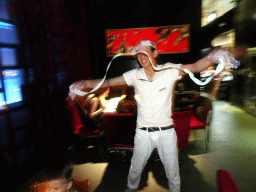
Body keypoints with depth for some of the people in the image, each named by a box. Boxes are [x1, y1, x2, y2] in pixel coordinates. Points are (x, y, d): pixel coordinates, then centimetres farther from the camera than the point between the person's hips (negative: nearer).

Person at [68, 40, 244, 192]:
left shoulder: (169, 72, -8)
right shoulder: (135, 75, -4)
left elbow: (195, 67, -19)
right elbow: (108, 82, -7)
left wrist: (212, 58, -40)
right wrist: (84, 84, -19)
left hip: (166, 132, -1)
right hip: (143, 133, 2)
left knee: (172, 171, 16)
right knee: (135, 169, 20)